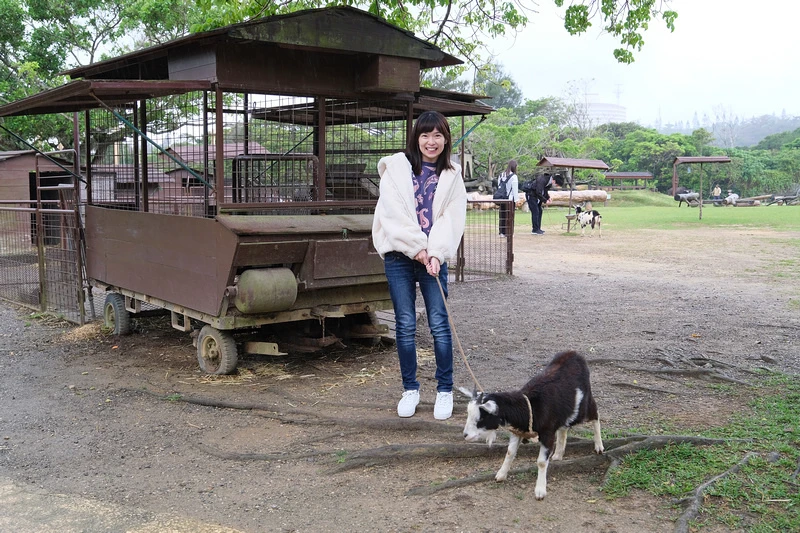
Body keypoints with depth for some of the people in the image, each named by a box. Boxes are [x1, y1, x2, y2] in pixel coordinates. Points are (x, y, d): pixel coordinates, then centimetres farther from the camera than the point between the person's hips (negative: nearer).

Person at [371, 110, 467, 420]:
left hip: (433, 257, 1)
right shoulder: (396, 168, 3)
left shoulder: (451, 176, 10)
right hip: (399, 256, -1)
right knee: (405, 325, 4)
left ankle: (445, 391, 10)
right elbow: (394, 213, -6)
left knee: (439, 324, -2)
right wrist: (417, 248, -10)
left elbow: (452, 219, 1)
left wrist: (435, 254, -12)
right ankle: (410, 389, 16)